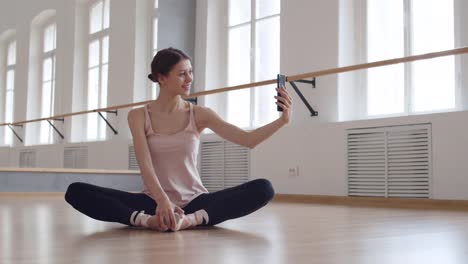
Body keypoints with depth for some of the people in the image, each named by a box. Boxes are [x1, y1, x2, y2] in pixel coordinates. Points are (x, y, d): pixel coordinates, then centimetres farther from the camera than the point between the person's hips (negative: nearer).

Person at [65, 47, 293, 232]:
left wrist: (281, 120, -23)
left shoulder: (199, 114, 2)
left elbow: (247, 139, -7)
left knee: (263, 189, -24)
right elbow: (145, 165, -15)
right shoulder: (139, 116, -1)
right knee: (76, 192, -21)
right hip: (155, 201, -1)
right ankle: (147, 219, -34)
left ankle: (191, 219, -37)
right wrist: (162, 201, -33)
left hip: (195, 201, 1)